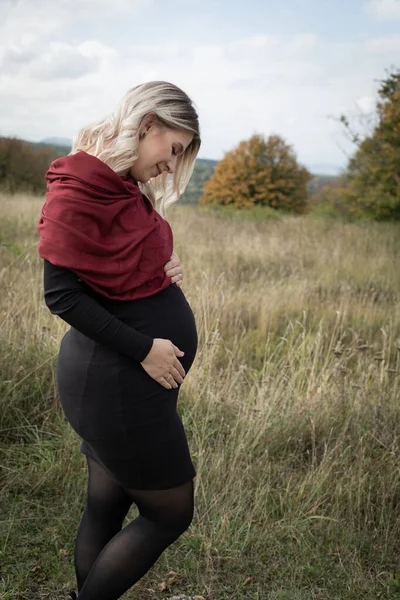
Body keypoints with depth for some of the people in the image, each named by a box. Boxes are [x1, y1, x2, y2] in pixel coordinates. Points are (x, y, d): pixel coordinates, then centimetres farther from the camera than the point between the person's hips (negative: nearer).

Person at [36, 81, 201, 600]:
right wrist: (143, 349, -18)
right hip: (117, 380, -9)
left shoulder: (128, 186, 10)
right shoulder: (79, 188, -17)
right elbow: (61, 293, -19)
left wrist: (168, 269, -2)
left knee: (107, 505, 18)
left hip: (126, 376, 9)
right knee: (170, 514, 6)